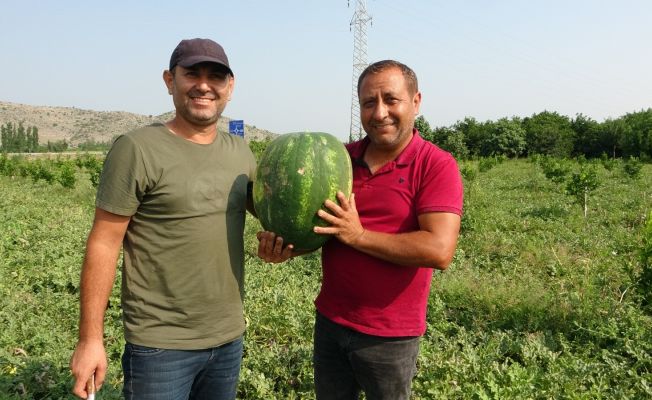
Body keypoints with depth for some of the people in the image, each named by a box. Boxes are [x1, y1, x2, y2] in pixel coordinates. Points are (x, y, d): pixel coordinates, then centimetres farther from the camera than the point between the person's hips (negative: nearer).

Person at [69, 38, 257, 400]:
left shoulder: (239, 152, 4)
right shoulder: (137, 149, -13)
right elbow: (103, 244, -12)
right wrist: (90, 339, -12)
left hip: (229, 338, 6)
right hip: (161, 346, -5)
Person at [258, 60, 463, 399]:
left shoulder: (436, 166, -14)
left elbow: (439, 251, -24)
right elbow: (316, 224, 10)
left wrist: (359, 235, -22)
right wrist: (288, 245, -11)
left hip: (389, 336, -4)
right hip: (330, 321, 5)